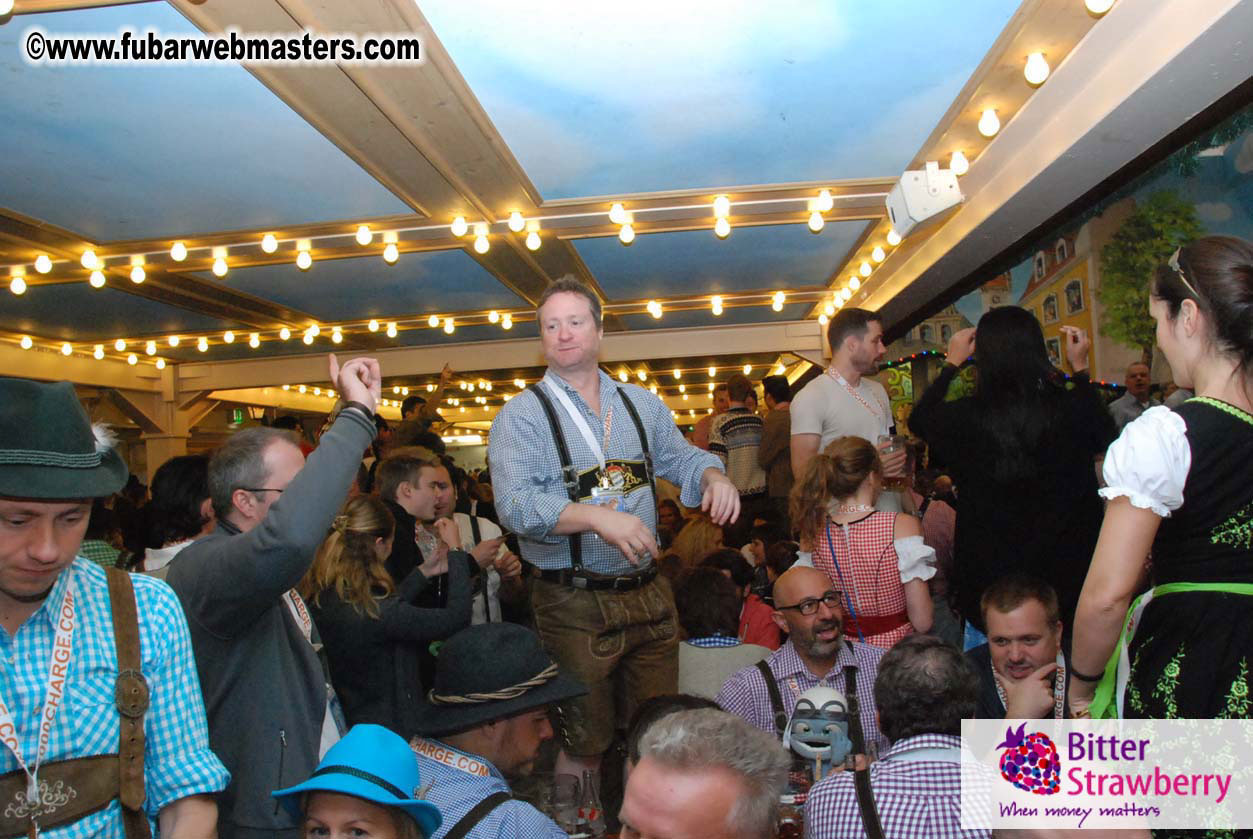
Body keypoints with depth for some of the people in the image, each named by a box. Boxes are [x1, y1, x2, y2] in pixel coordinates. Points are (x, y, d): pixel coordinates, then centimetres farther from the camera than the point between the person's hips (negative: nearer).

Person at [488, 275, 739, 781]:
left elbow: (682, 458, 16)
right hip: (574, 603, -4)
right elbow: (516, 503, -18)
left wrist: (714, 476, -7)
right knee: (584, 746, 8)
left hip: (649, 593, 5)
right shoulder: (521, 415, -6)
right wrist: (597, 517, -31)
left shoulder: (641, 403, 10)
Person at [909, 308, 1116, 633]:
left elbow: (918, 419, 7)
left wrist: (951, 363, 16)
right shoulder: (1072, 409, -16)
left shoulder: (965, 415, -18)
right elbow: (1105, 435, 10)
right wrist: (1080, 368, 16)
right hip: (1066, 575, 1)